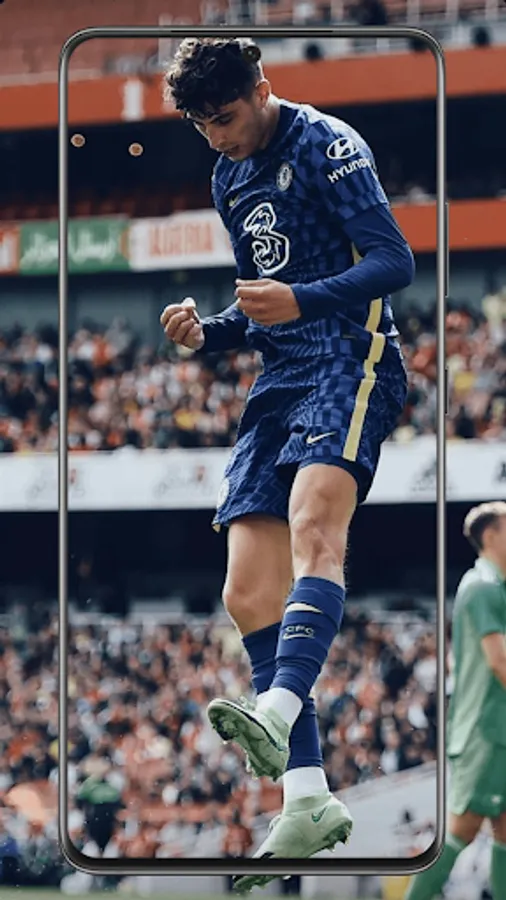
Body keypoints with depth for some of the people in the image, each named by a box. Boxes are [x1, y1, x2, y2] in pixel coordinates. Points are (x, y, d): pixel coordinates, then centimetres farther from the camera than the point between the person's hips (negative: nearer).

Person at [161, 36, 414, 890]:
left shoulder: (325, 146, -3)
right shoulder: (229, 180, 21)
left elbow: (394, 260, -12)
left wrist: (301, 299, -27)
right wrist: (209, 332, 8)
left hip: (351, 363, -8)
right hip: (280, 381, 8)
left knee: (313, 523, -33)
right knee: (248, 595, -3)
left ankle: (280, 709, -55)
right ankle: (309, 800, -5)